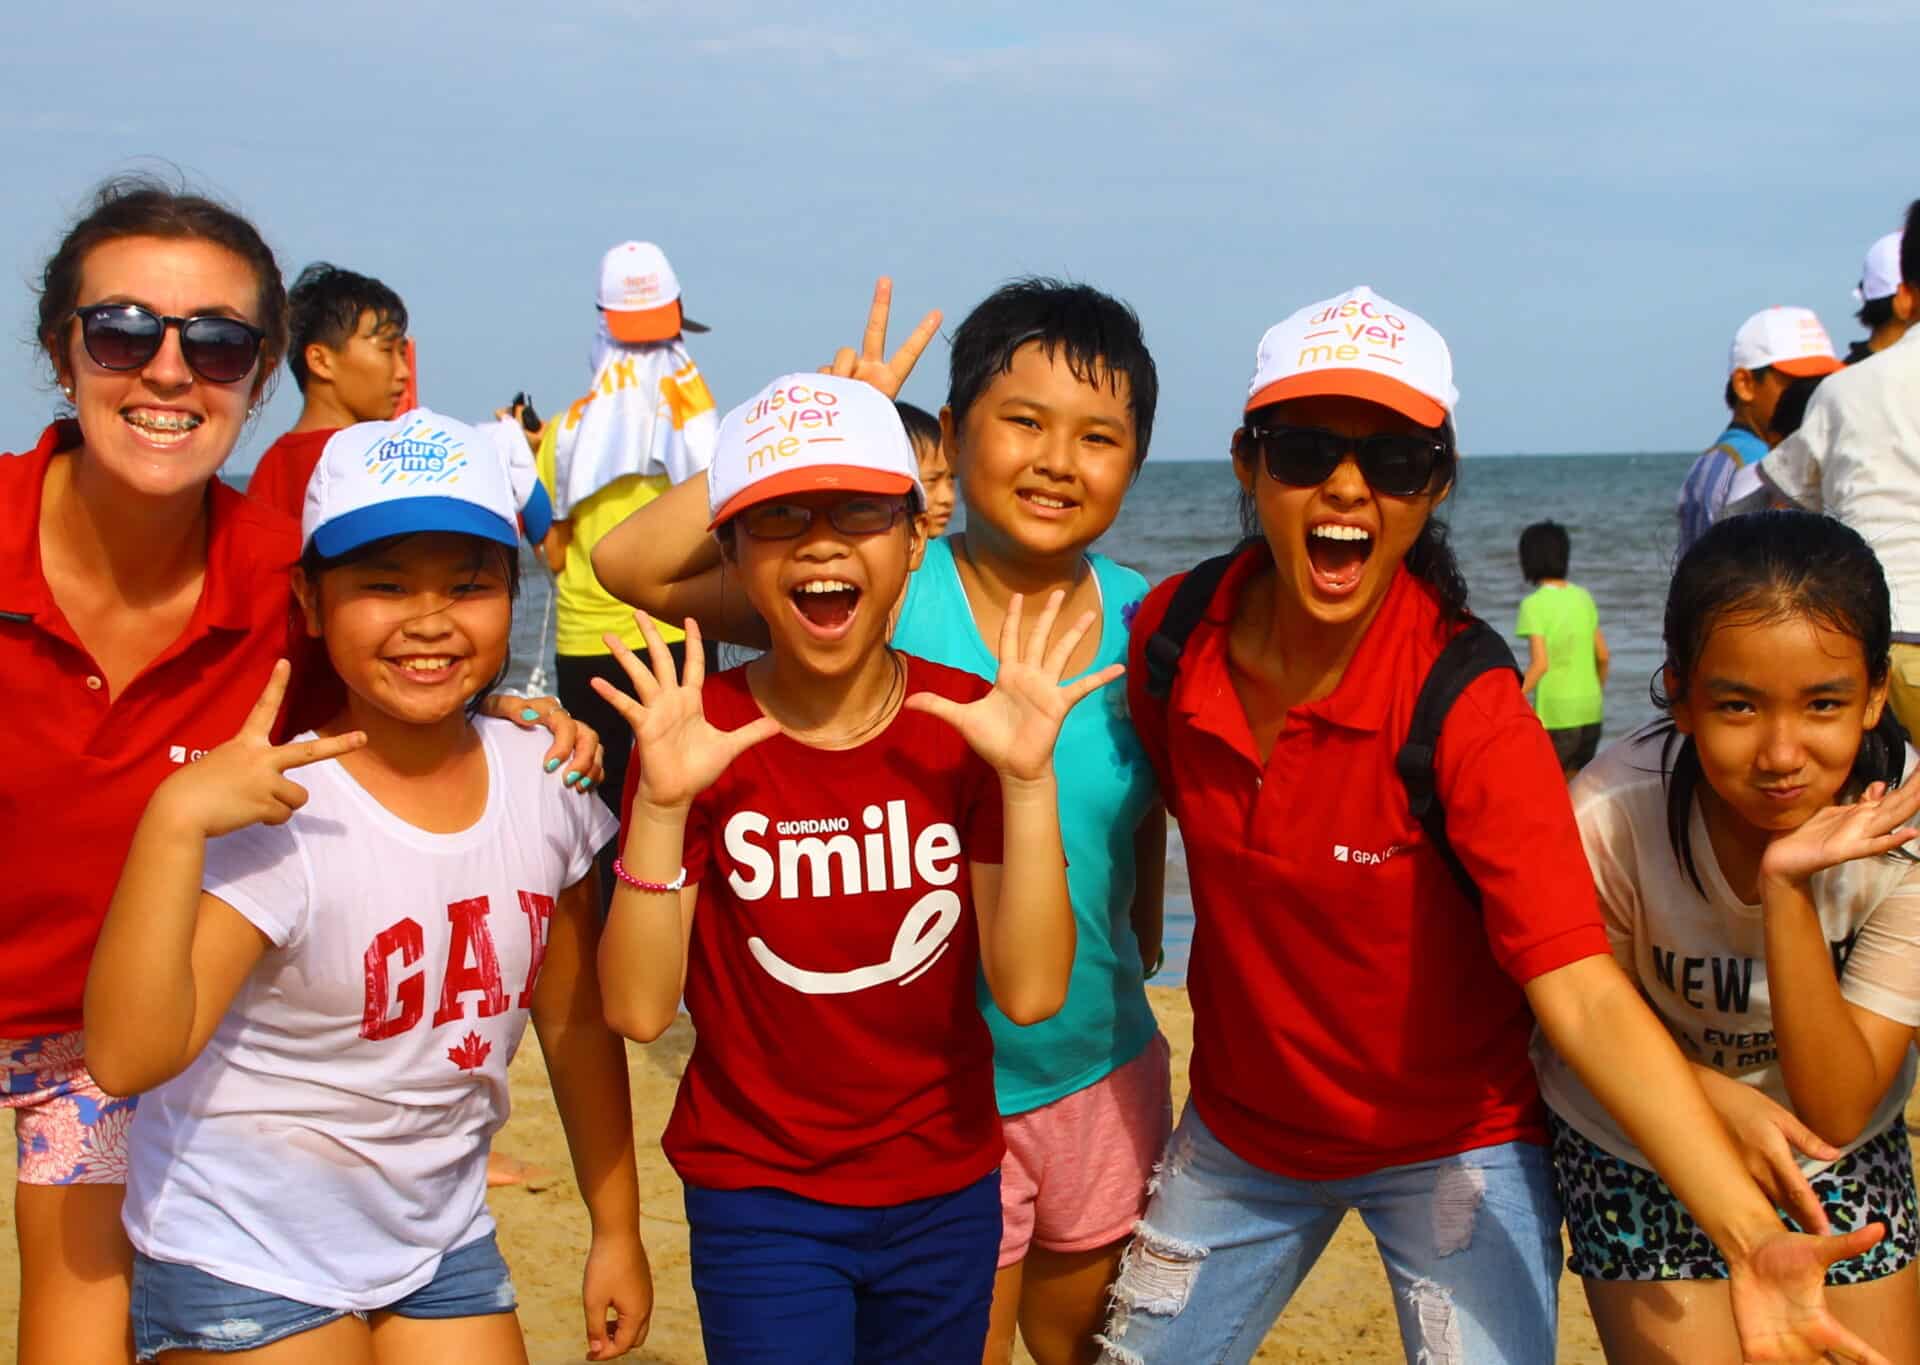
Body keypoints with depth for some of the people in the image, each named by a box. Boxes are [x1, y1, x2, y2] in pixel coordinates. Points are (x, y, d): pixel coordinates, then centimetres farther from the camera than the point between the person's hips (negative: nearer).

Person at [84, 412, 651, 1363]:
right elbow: (127, 1058, -31)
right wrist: (174, 821, -39)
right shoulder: (280, 816, -22)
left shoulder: (542, 782, -7)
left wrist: (616, 1229, 11)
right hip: (247, 1261, -4)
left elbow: (576, 1019, 5)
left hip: (442, 1246, 5)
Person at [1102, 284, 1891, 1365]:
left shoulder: (1470, 715, -25)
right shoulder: (1171, 637, -14)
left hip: (1453, 1149, -4)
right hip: (1241, 1127, 4)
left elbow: (1586, 996, -33)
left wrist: (1752, 1238, -43)